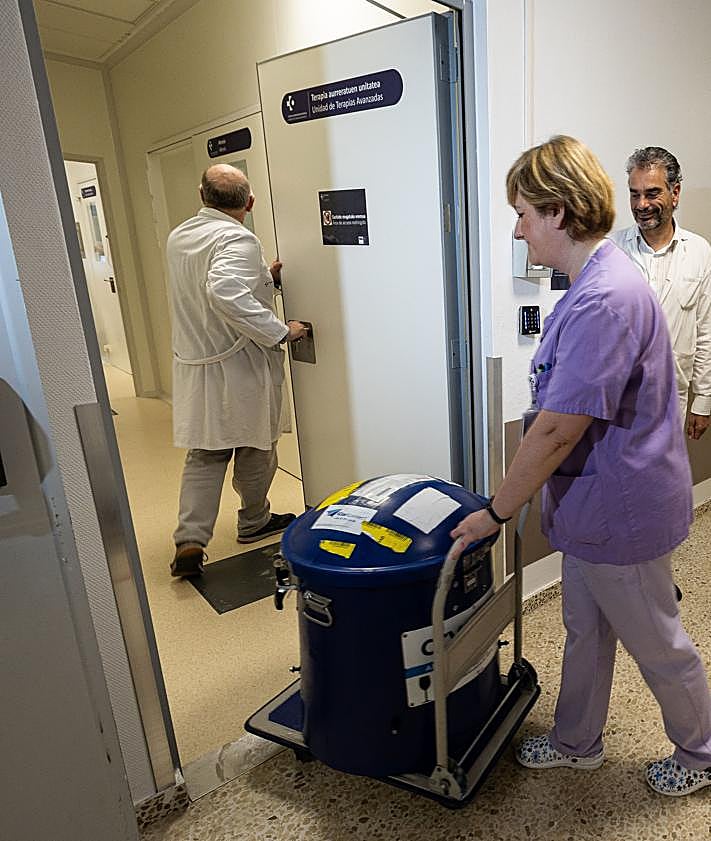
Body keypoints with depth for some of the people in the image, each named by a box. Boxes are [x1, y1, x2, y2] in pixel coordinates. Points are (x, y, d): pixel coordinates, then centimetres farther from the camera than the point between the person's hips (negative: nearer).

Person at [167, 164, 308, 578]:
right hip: (240, 366, -6)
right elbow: (226, 294, -35)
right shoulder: (238, 239, -18)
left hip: (195, 364, 7)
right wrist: (280, 331, -27)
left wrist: (264, 277, 19)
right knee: (255, 447, 14)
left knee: (205, 454, 12)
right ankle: (254, 522, 32)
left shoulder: (178, 237, 9)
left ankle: (190, 542, 4)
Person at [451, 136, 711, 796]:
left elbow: (557, 430, -28)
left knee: (657, 644, 16)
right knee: (585, 631, 24)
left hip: (620, 511, -10)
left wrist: (496, 511, -17)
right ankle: (576, 742, 45)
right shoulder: (597, 282, 6)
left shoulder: (604, 300, -28)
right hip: (594, 502, 10)